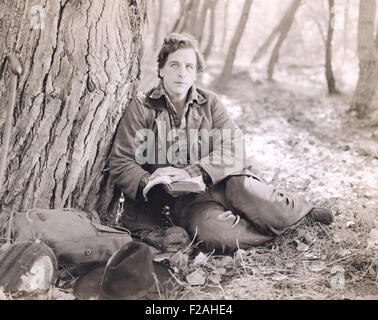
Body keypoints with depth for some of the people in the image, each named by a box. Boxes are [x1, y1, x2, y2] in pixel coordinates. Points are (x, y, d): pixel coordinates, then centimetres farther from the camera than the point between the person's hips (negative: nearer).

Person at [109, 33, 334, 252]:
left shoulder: (210, 102, 8)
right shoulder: (141, 108, 3)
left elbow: (234, 148, -6)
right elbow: (121, 163, 1)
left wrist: (191, 172, -21)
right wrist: (147, 182, -21)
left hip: (223, 182, 2)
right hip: (185, 200, -1)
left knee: (242, 187, -35)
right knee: (215, 232, -35)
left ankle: (300, 211, -6)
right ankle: (278, 225, -9)